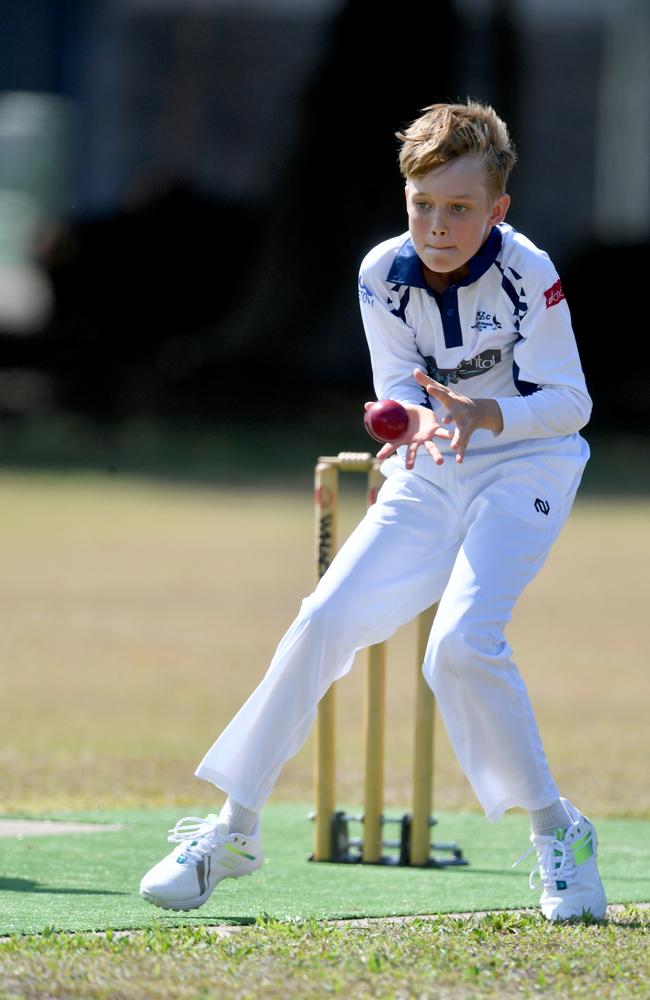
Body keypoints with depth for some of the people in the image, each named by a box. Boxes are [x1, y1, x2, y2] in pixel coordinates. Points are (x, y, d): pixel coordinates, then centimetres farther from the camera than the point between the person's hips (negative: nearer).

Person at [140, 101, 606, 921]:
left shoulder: (527, 274, -19)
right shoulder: (384, 275, -8)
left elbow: (569, 400, -18)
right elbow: (399, 388, -7)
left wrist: (484, 414, -37)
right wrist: (415, 420, -32)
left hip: (523, 465, -4)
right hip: (426, 476, 4)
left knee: (462, 644, -25)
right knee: (326, 619, -9)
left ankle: (556, 834, -7)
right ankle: (233, 829, 1)